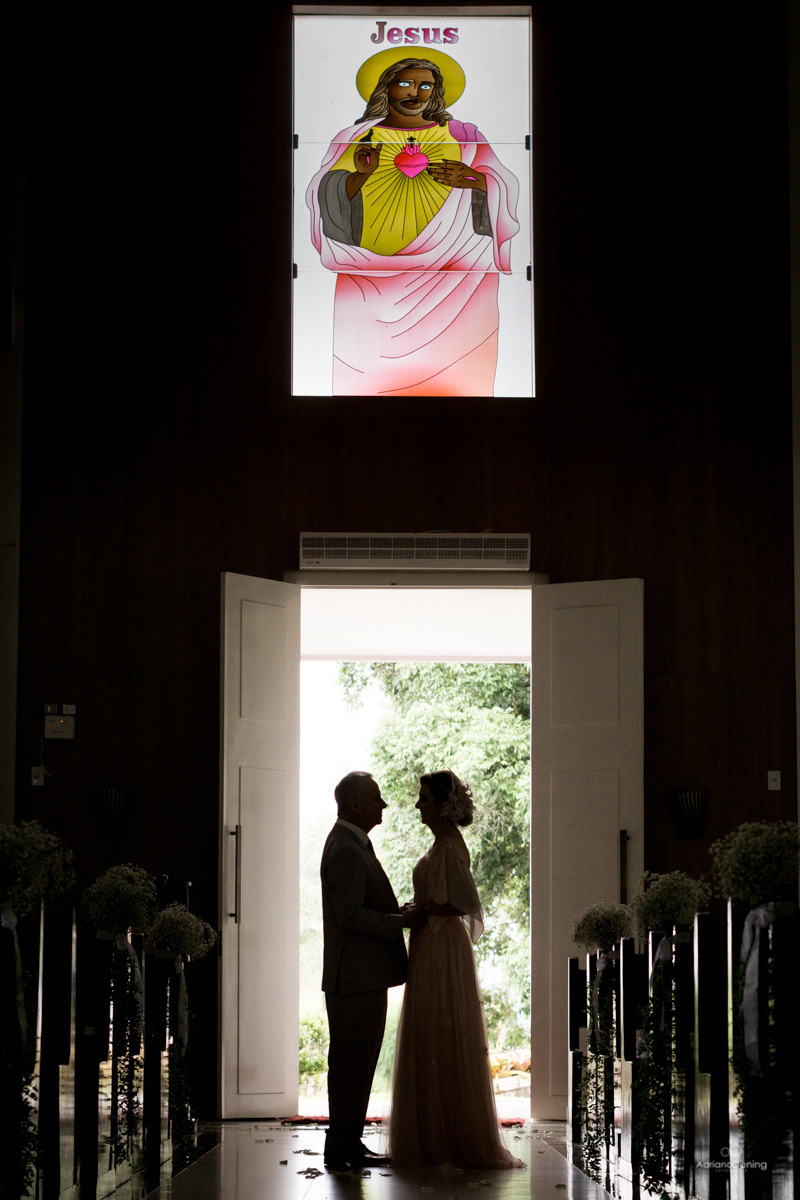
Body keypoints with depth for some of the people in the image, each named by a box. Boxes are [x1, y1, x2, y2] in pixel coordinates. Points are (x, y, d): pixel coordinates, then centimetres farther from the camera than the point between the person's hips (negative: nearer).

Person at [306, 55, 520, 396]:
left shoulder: (461, 136, 13)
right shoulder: (357, 137, 12)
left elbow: (506, 189, 10)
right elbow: (328, 194, 4)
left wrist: (474, 180, -10)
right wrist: (362, 175, -15)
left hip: (451, 271, 0)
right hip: (372, 272, 0)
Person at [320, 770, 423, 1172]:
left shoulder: (353, 845, 19)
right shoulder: (347, 851, -16)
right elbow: (350, 915, -22)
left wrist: (397, 915, 12)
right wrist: (400, 922, -15)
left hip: (365, 976, 11)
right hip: (355, 978, -11)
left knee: (357, 1061, 14)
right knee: (351, 1060, -6)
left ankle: (349, 1143, 20)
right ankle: (342, 1147, -2)